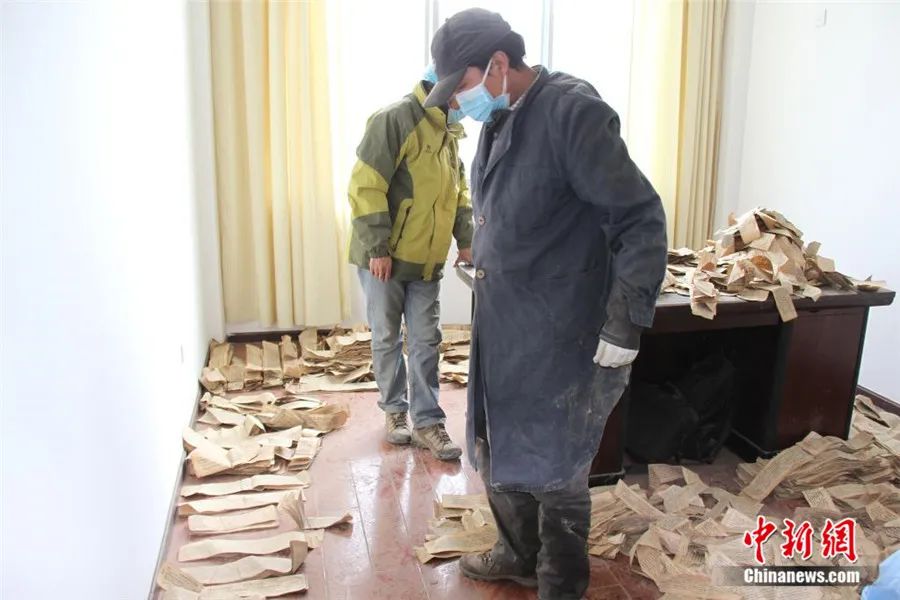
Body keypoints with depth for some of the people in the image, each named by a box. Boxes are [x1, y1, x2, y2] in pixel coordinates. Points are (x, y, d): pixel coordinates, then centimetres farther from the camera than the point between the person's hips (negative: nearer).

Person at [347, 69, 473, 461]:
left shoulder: (448, 131, 10)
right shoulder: (395, 120, -15)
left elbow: (458, 191, 18)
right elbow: (365, 187, -19)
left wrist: (465, 241, 7)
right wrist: (377, 248, -20)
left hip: (427, 260, 6)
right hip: (384, 258, -6)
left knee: (426, 341, 7)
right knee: (387, 339, 8)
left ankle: (427, 421, 16)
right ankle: (394, 410, 26)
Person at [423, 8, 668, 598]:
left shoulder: (571, 111, -17)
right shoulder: (499, 122, 9)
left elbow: (641, 220, -18)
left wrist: (625, 323, -21)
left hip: (560, 339, -8)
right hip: (501, 333, 9)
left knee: (553, 471, 6)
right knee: (500, 453, 21)